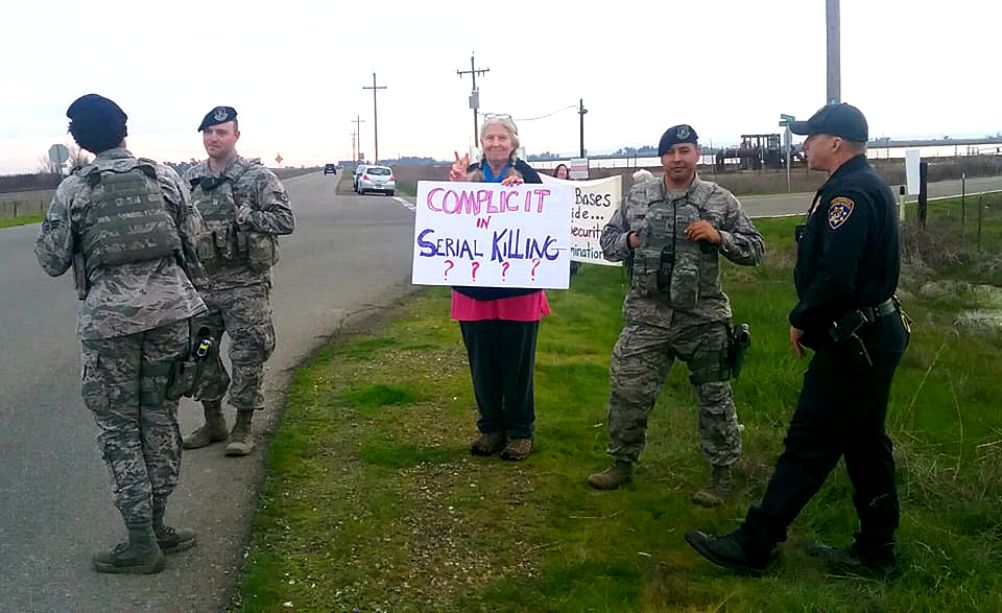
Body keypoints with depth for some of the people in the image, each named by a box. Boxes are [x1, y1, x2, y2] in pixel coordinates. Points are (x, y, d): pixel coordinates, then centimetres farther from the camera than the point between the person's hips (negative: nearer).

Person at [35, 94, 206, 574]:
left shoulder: (72, 190, -2)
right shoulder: (164, 176, 4)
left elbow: (52, 261, 2)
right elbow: (192, 237, 9)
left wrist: (55, 229, 21)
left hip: (109, 316, -2)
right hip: (171, 306, 3)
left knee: (119, 427, 7)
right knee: (160, 416, 14)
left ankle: (142, 542, 7)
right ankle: (155, 525, 21)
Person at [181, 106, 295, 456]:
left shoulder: (257, 177, -6)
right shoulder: (190, 179, 9)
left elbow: (285, 221, -12)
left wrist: (242, 216, -18)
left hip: (244, 285, -5)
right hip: (201, 284, 5)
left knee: (247, 356, 1)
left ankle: (243, 427, 14)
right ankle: (213, 422, 28)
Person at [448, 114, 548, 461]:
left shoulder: (527, 176, -2)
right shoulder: (468, 175, 6)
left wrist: (519, 193, -24)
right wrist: (456, 187, -12)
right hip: (474, 286, 3)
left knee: (517, 361, 5)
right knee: (482, 361, 11)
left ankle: (520, 432, 20)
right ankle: (490, 428, 27)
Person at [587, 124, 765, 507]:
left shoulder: (720, 200, 0)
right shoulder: (637, 197, 6)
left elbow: (754, 250, 3)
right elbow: (607, 241, 14)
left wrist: (719, 236, -13)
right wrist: (628, 241, -6)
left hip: (704, 319, -1)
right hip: (647, 317, 2)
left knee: (714, 398, 9)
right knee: (627, 392, 4)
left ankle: (721, 473, 24)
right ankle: (622, 463, 23)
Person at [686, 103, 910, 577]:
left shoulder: (848, 193, -19)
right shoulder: (869, 186, 14)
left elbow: (835, 276, -27)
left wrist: (801, 320, -12)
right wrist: (813, 318, 11)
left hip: (853, 344, -11)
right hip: (874, 336, 11)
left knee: (809, 446, -5)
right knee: (865, 443, 16)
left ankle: (752, 545, 2)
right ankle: (875, 551, 26)